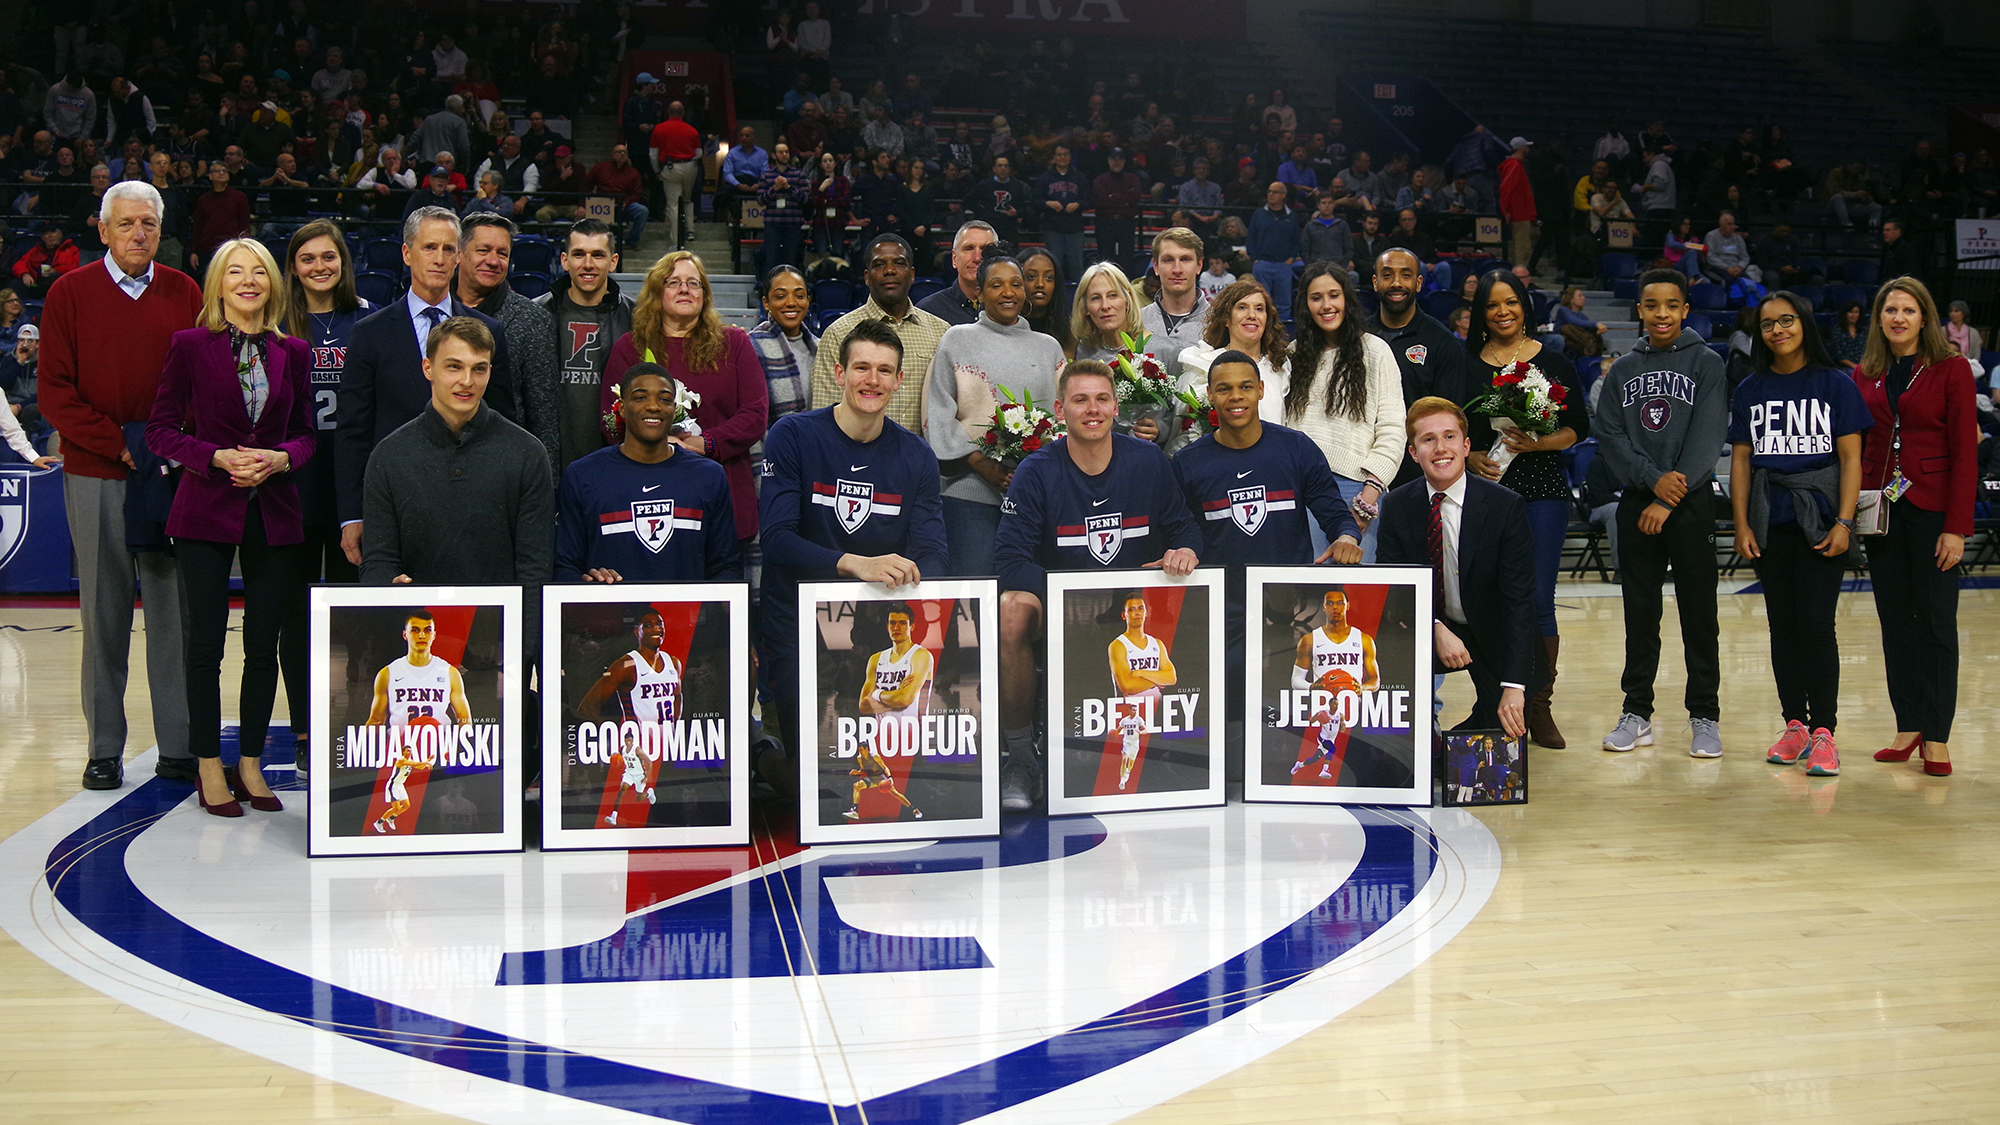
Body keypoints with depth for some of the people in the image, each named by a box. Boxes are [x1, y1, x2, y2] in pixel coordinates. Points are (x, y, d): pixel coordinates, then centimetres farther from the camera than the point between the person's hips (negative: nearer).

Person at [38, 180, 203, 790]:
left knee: (174, 613, 1)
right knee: (104, 615, 2)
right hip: (96, 479, -1)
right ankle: (105, 750, 8)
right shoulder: (70, 294, 3)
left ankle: (179, 747, 7)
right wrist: (121, 442, -10)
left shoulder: (184, 293, 9)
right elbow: (56, 394, -2)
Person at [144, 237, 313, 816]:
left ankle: (251, 764, 17)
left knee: (264, 645, 5)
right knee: (206, 643, 2)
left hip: (274, 511, 3)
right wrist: (219, 458, -14)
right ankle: (209, 768, 13)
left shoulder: (294, 352, 7)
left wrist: (280, 458, -9)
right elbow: (161, 429, -1)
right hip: (207, 509, -2)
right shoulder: (190, 345, -1)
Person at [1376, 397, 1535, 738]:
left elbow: (1519, 599, -19)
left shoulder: (1506, 505, -16)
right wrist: (1436, 631, -26)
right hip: (1429, 630, 1)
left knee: (1507, 730, -13)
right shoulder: (1396, 506, -7)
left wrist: (1514, 686, -29)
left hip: (1491, 634, -1)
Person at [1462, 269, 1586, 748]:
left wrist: (1538, 442, -11)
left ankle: (1539, 707, 4)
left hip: (1543, 491, -1)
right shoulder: (1466, 365, 10)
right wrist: (1470, 458, -8)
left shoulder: (1553, 363, 6)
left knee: (1538, 599, -5)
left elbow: (1578, 427, 5)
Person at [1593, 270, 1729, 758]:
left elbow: (1708, 437, -7)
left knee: (1699, 616, -1)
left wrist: (1669, 499, -14)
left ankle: (1705, 717, 7)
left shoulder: (1706, 364, 1)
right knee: (1639, 614, 7)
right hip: (1636, 503, 3)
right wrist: (1653, 478, -13)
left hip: (1691, 505, -3)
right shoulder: (1622, 369, 10)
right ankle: (1636, 713, 14)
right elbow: (1609, 435, 2)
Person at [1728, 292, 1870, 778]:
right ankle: (1795, 726, 15)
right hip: (1770, 523, 3)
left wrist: (1843, 522, -10)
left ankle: (1823, 732, -4)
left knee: (1815, 624, -8)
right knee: (1783, 625, 7)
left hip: (1820, 518, -3)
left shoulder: (1835, 385, 0)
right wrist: (1742, 525, 1)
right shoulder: (1751, 391, 9)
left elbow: (1850, 458, -2)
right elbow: (1741, 460, 9)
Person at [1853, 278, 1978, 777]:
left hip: (1931, 510, -4)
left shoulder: (1952, 369, -2)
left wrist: (1957, 527, -12)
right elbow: (1853, 449, 11)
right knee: (1895, 621, 7)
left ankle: (1936, 737, 3)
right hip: (1880, 508, 4)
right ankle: (1907, 727, 14)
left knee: (1936, 620, -1)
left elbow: (1965, 451, -6)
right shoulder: (1865, 376, 10)